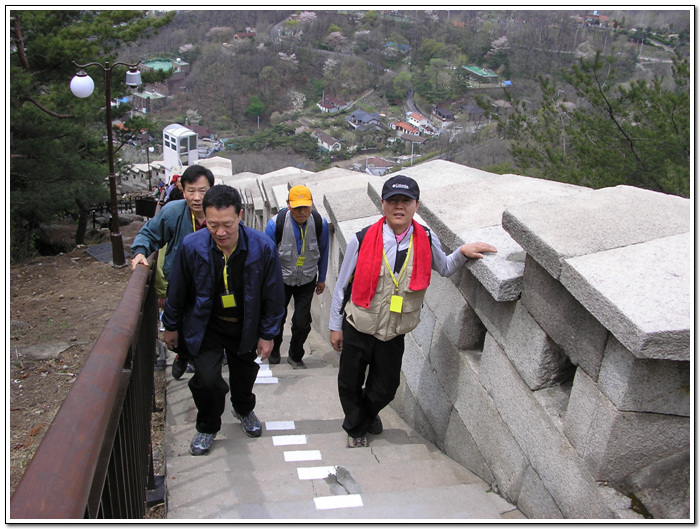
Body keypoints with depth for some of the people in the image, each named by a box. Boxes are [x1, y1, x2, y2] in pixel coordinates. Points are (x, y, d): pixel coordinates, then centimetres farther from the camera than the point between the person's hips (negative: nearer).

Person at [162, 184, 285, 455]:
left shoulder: (262, 247, -23)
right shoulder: (191, 246, -23)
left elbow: (273, 295, -10)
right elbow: (177, 291, -6)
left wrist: (268, 334, -5)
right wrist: (171, 326, 5)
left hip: (245, 326, 1)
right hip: (205, 325, -1)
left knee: (244, 374, 20)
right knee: (207, 379, -12)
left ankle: (244, 410, 55)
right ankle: (207, 427, 21)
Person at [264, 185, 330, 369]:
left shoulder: (320, 223, -18)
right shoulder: (276, 224, -23)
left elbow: (323, 252, 1)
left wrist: (322, 279, 10)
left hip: (307, 281, 1)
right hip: (281, 279, 0)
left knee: (302, 323, -3)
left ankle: (295, 356, 26)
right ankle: (274, 350, 44)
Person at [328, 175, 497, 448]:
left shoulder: (427, 240, -8)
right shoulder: (362, 240, -15)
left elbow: (444, 268, 13)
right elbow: (342, 285, -5)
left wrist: (462, 252, -7)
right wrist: (335, 326, 1)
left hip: (394, 333, 2)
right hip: (357, 329, -2)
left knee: (385, 387, 18)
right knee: (350, 384, 14)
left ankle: (367, 413, 53)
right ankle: (356, 428, 44)